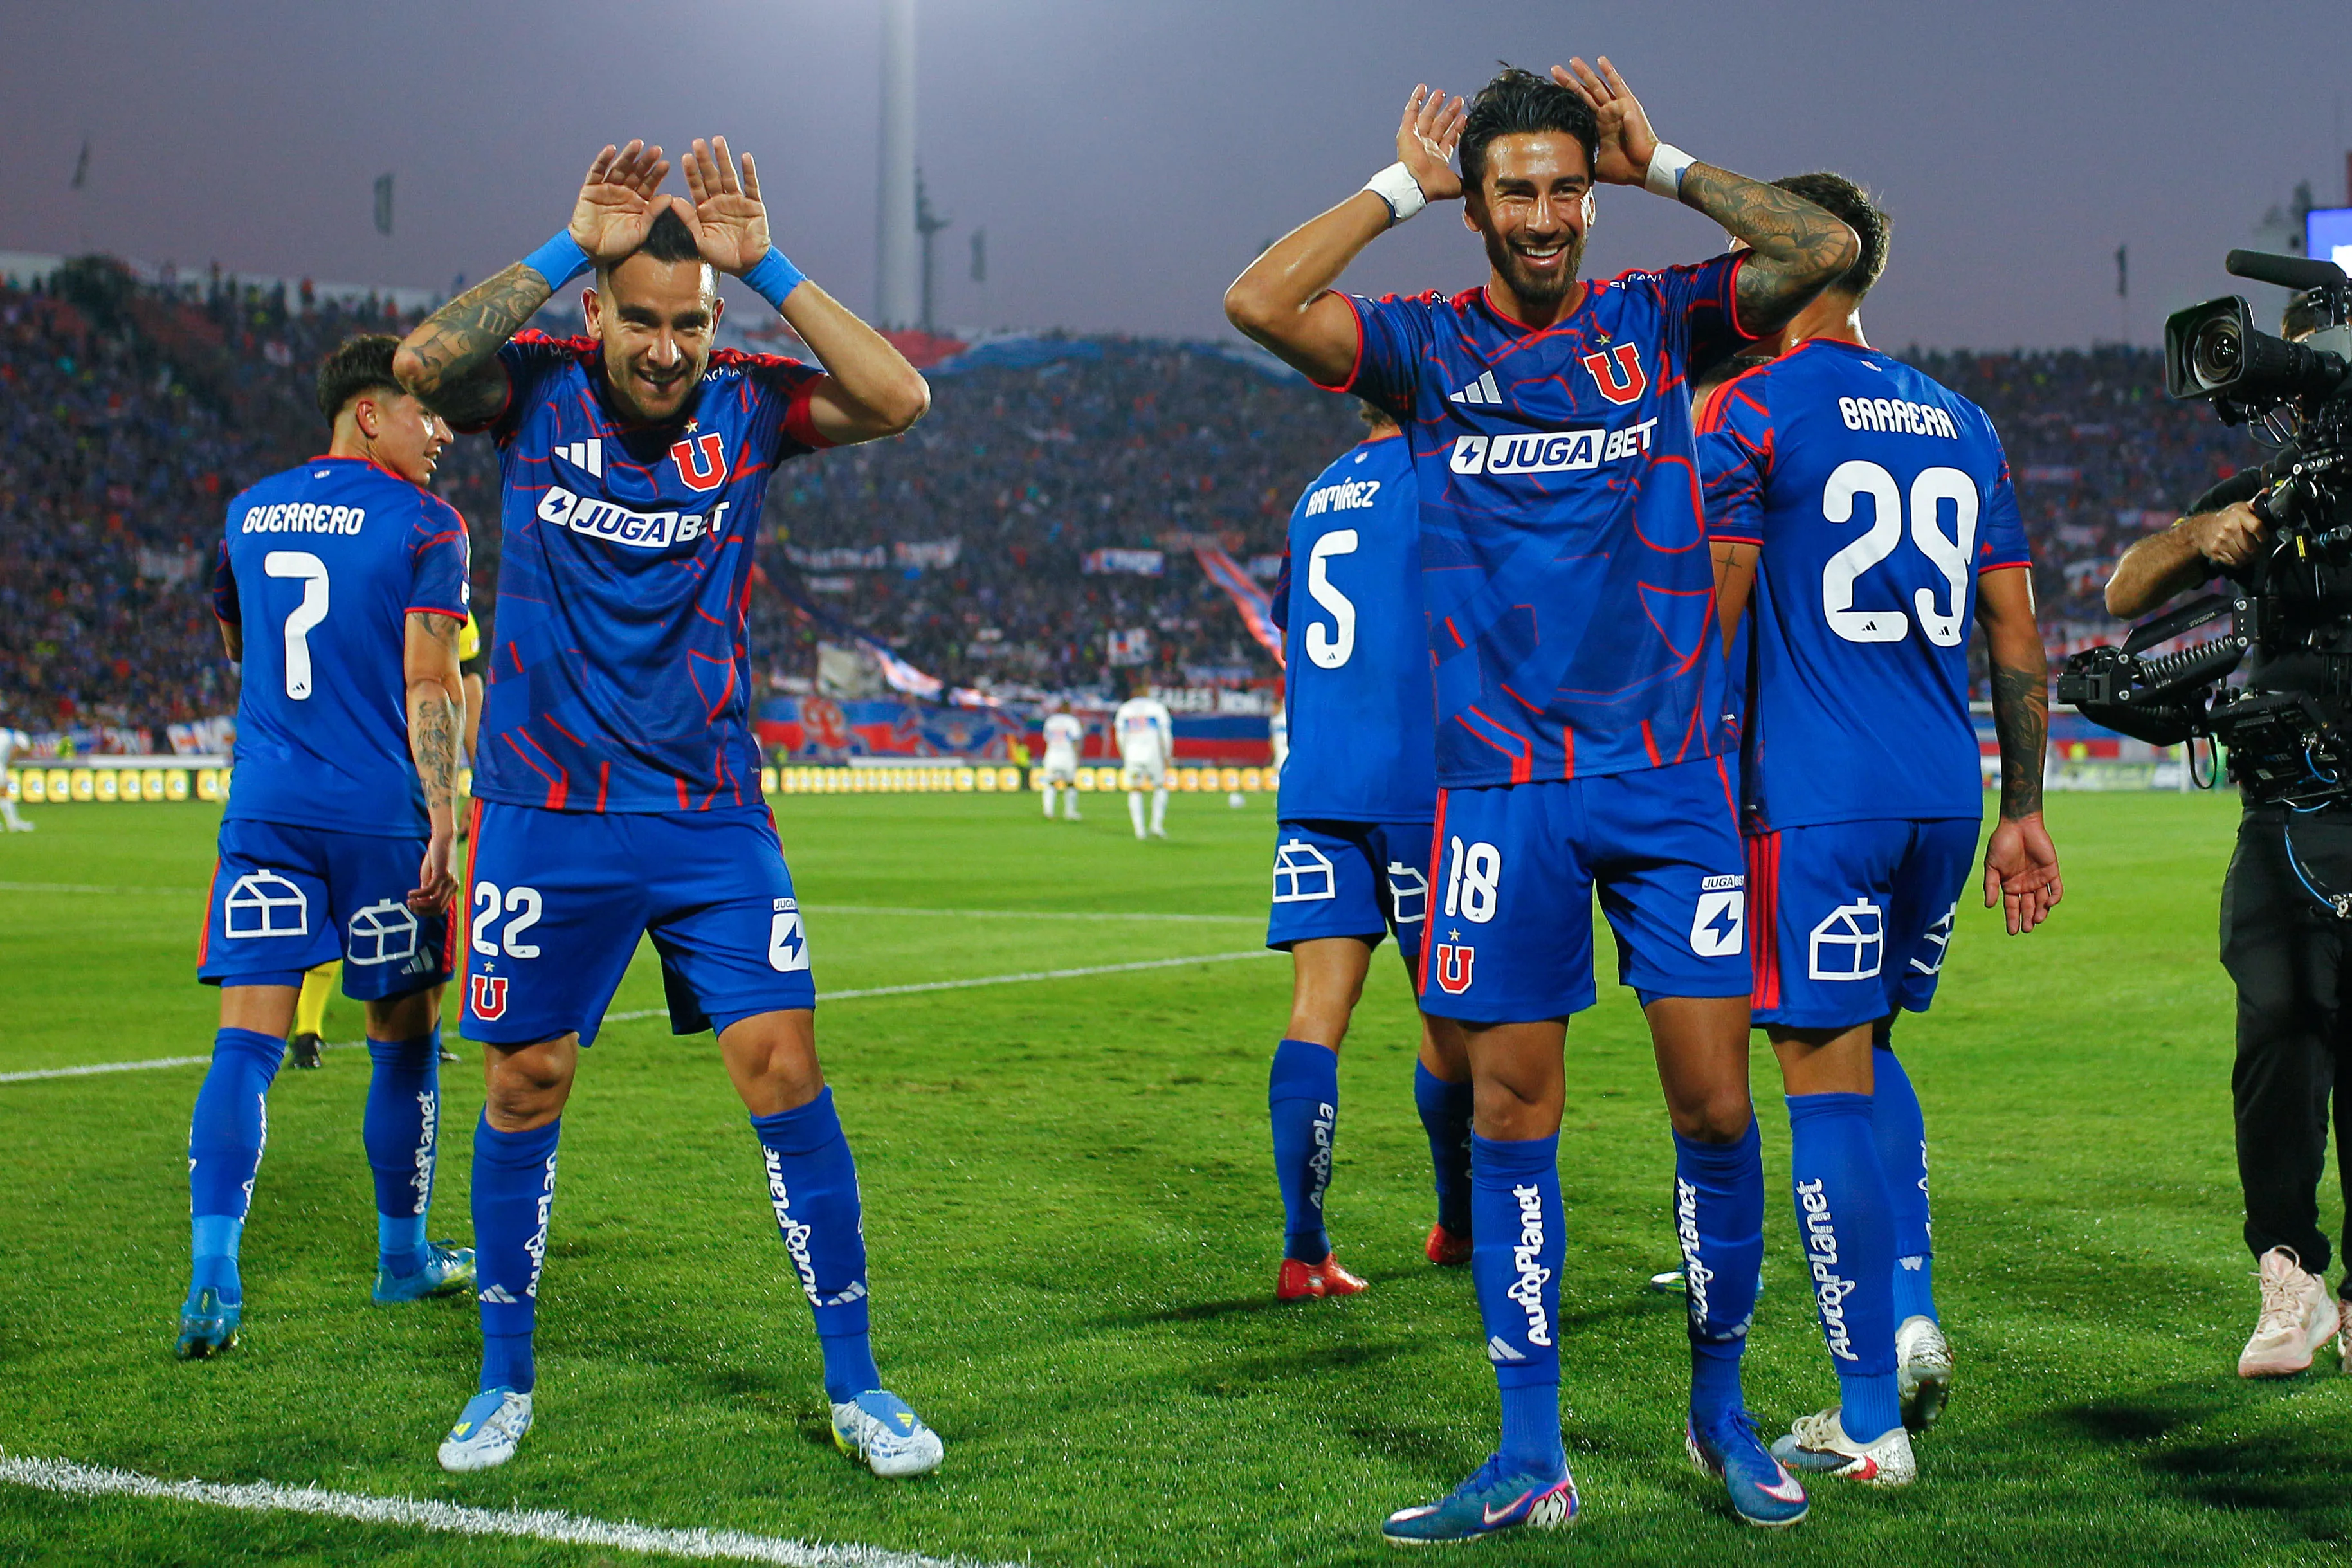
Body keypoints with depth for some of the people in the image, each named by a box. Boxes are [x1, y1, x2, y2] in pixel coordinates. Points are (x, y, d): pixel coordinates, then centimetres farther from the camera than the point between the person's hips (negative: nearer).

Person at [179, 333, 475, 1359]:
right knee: (403, 1041, 11)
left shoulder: (250, 512, 12)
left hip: (265, 808, 4)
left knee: (247, 1042, -2)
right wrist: (444, 827, -15)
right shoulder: (422, 526, -5)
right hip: (382, 813, -4)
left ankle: (213, 1273, -15)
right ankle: (402, 1256, 24)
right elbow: (427, 688, -13)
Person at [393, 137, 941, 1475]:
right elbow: (426, 364, -23)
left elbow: (899, 399, -16)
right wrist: (572, 245, -22)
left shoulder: (746, 405, -1)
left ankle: (856, 1384, 8)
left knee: (785, 1069, -5)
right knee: (523, 1089, 6)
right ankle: (506, 1386, 24)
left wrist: (765, 265, -18)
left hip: (713, 814, 1)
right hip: (549, 813, 0)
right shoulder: (540, 388, -2)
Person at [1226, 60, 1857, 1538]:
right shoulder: (1430, 346, 5)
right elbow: (1258, 302, -9)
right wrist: (1400, 184, 0)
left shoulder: (1657, 322, 7)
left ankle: (1722, 1404, 20)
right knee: (1514, 1115, 2)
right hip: (1503, 789, 0)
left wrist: (1661, 162, 0)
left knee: (1714, 1102, 0)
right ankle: (1531, 1460, 10)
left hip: (1670, 776, 0)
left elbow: (1824, 249, -6)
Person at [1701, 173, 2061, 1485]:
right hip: (1948, 791, 6)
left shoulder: (1747, 412, -3)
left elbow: (1710, 616, -8)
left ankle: (1871, 1424, 2)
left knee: (1827, 1073, -1)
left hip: (1815, 797, -6)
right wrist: (2023, 811, 18)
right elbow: (2018, 635, 14)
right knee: (1868, 1046, 24)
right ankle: (1911, 1314, 8)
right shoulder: (1961, 424, 15)